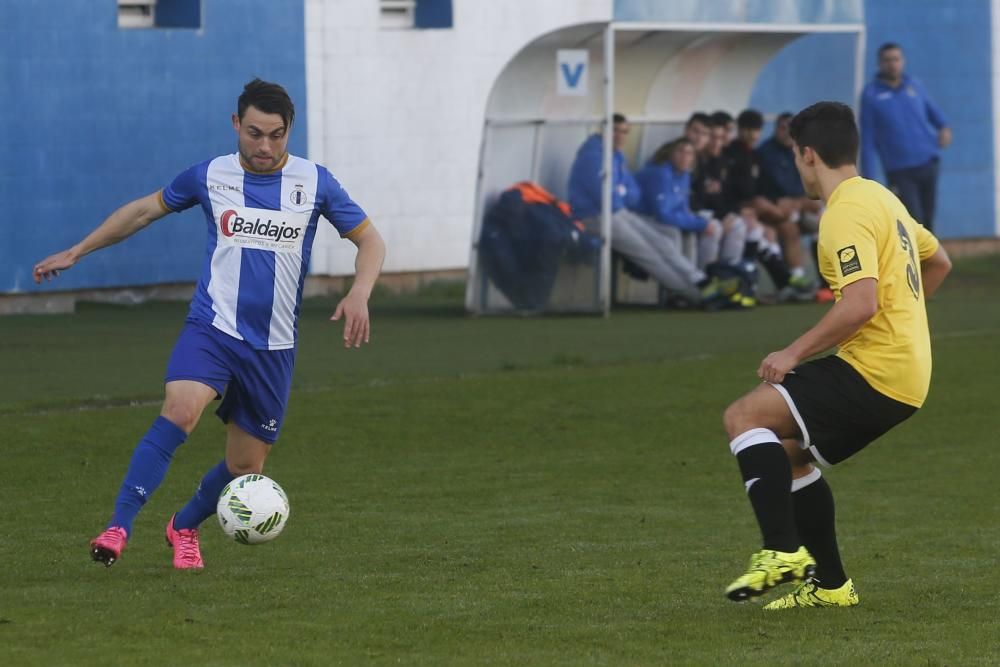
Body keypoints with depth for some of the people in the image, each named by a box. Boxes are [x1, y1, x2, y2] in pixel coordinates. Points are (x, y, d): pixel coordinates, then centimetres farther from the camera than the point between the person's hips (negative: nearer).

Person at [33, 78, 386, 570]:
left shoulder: (314, 183, -2)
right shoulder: (210, 176, -1)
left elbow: (370, 241, 6)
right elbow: (144, 210, 14)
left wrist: (359, 295, -14)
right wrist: (75, 253, 15)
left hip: (273, 347, 2)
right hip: (212, 328, -2)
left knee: (245, 468, 8)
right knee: (179, 412, -30)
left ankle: (184, 528, 37)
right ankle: (118, 528, -32)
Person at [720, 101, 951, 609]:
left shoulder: (847, 213, -14)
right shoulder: (881, 198, 17)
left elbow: (861, 303, -26)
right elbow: (938, 261, 31)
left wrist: (795, 353, -18)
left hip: (875, 372, -10)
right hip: (906, 369, 10)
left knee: (744, 417, -14)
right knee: (789, 451, 19)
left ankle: (783, 552, -21)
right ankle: (828, 584, 19)